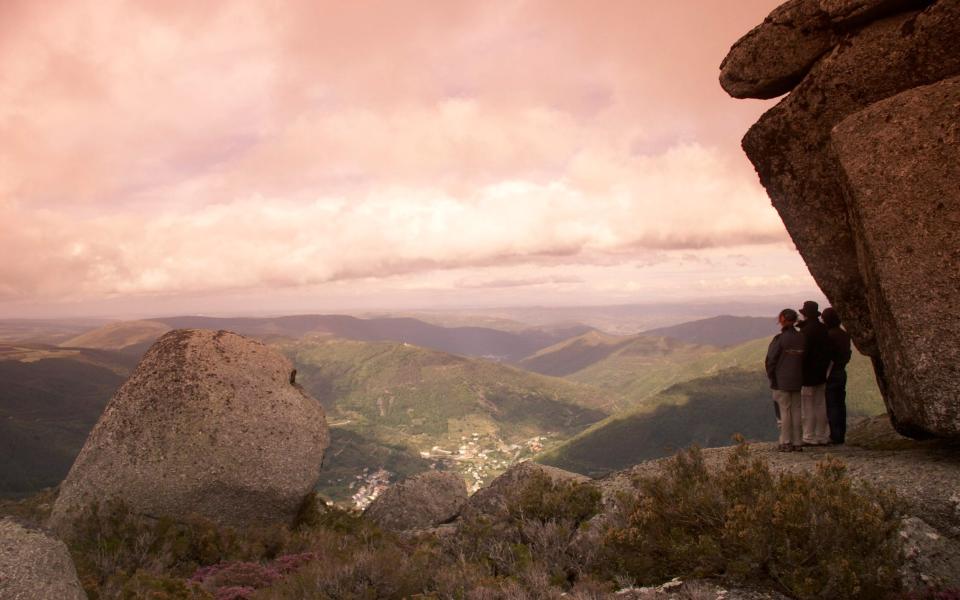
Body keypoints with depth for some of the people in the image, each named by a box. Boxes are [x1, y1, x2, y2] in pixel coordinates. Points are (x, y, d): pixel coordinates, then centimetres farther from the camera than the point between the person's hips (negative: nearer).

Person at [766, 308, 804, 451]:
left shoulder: (780, 339, -14)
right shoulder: (801, 338, 2)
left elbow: (771, 360, -12)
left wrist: (771, 378, -1)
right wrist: (800, 376, 14)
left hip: (781, 381, -5)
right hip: (797, 381, 5)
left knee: (785, 411, 1)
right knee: (796, 411, 10)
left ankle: (786, 443, 3)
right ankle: (797, 443, 14)